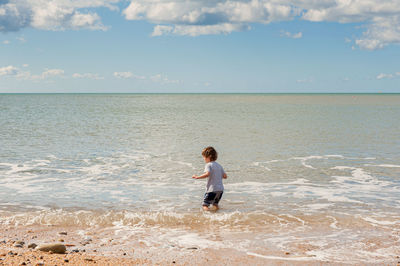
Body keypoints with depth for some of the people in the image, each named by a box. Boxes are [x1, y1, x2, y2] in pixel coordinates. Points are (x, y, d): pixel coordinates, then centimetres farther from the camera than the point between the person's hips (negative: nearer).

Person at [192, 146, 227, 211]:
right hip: (220, 189, 7)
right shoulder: (219, 165, 14)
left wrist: (197, 177, -18)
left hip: (212, 189, -7)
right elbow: (225, 176, 15)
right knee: (215, 204, 26)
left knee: (205, 205, -10)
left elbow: (207, 174, -25)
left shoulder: (208, 165, -7)